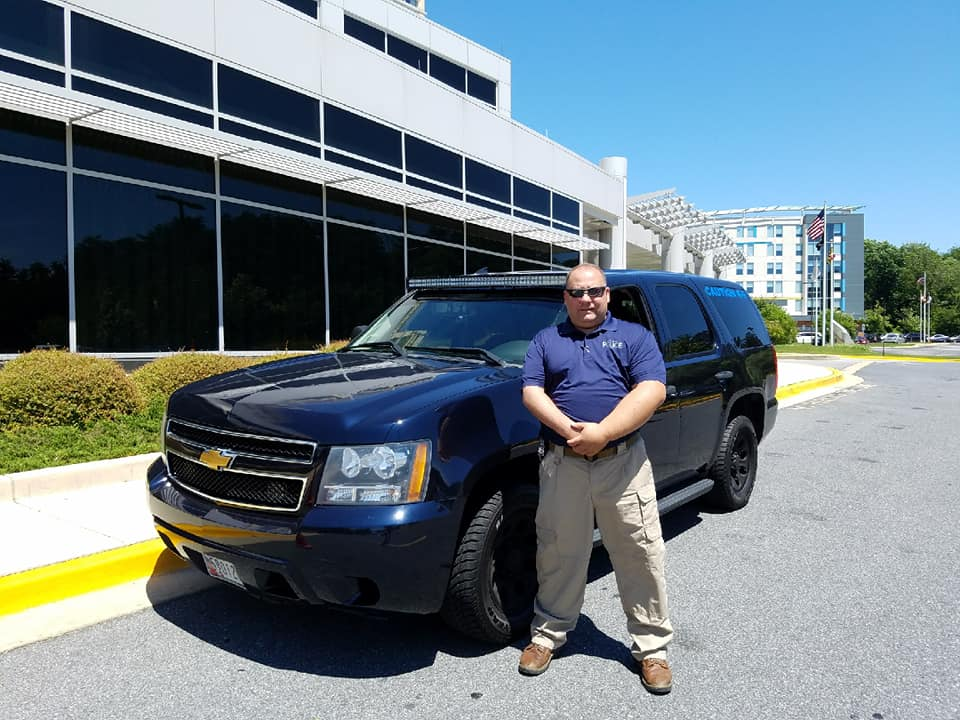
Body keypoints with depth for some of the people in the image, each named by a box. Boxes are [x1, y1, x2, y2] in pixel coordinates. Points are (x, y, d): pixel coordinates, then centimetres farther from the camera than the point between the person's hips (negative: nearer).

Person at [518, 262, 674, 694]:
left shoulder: (635, 336, 8)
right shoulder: (546, 340, 13)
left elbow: (652, 390, -6)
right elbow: (531, 392, 3)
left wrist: (602, 432, -17)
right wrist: (569, 429, -15)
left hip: (623, 463, -1)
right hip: (561, 464, 1)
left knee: (641, 556, 4)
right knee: (558, 555, 10)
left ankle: (651, 647, 19)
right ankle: (548, 634, 28)